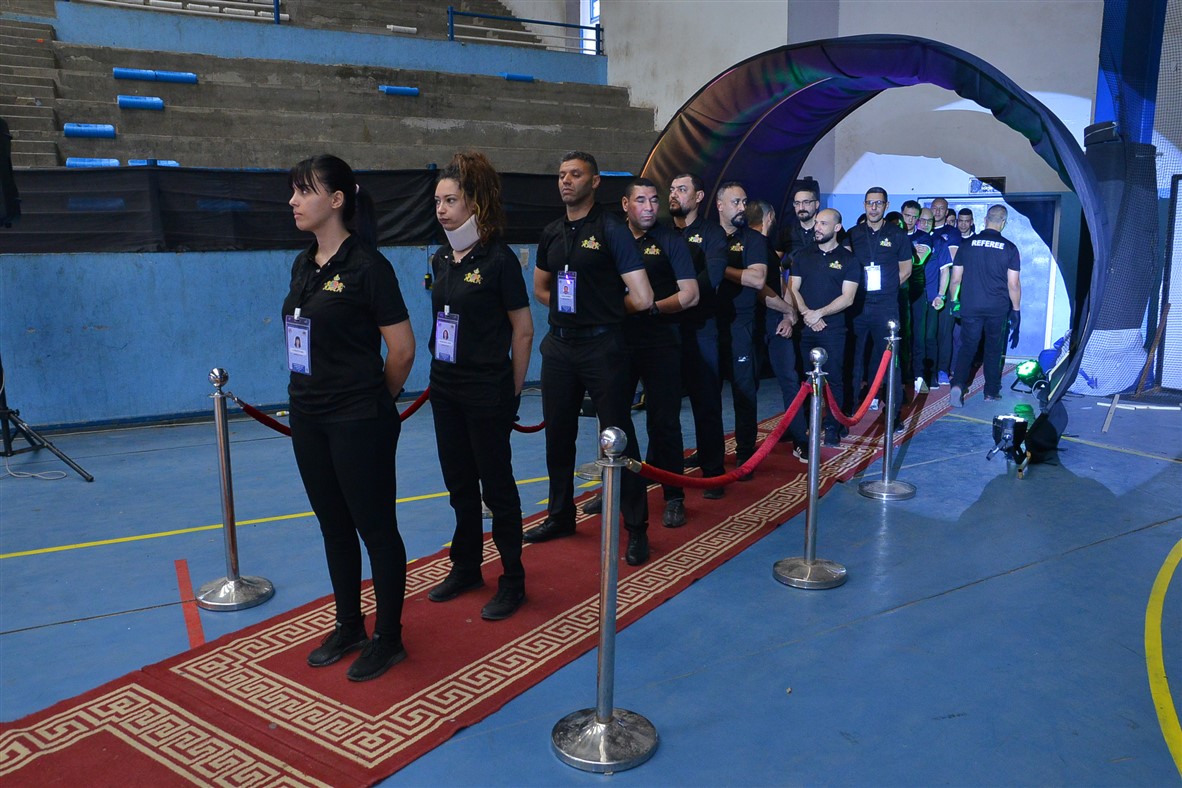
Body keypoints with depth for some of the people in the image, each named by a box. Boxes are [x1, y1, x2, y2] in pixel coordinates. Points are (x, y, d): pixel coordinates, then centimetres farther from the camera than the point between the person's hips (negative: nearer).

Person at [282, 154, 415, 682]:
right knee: (333, 525, 18)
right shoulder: (303, 265, 9)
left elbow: (402, 349, -13)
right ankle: (349, 627, 34)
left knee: (376, 528, 4)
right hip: (308, 418, 8)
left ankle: (388, 638, 20)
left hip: (358, 423, -8)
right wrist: (311, 395, 14)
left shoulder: (366, 264, -14)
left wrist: (376, 402, 1)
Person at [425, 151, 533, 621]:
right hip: (445, 388, 7)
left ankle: (512, 581, 17)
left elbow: (523, 331, -10)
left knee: (496, 486, 3)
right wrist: (439, 375, 14)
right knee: (459, 484, 16)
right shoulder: (441, 260, 8)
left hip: (487, 393, -7)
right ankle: (466, 567, 32)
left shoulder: (498, 260, -13)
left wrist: (512, 392, -6)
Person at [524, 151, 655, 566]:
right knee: (558, 433, 14)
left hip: (602, 346, -6)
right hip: (558, 345, 6)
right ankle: (560, 514, 30)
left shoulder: (611, 229, -8)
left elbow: (642, 298, -12)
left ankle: (636, 529, 8)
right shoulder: (551, 233, 11)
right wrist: (569, 308, 7)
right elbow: (540, 289, 23)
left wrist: (603, 309, 4)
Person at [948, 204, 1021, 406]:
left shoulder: (968, 244, 0)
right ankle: (991, 391, 19)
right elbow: (1014, 284, -4)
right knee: (994, 349, 12)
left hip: (970, 306, 1)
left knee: (967, 346, 5)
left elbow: (955, 279, 2)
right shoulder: (1009, 248, -4)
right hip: (998, 308, -1)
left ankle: (958, 384, -16)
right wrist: (1016, 309, 7)